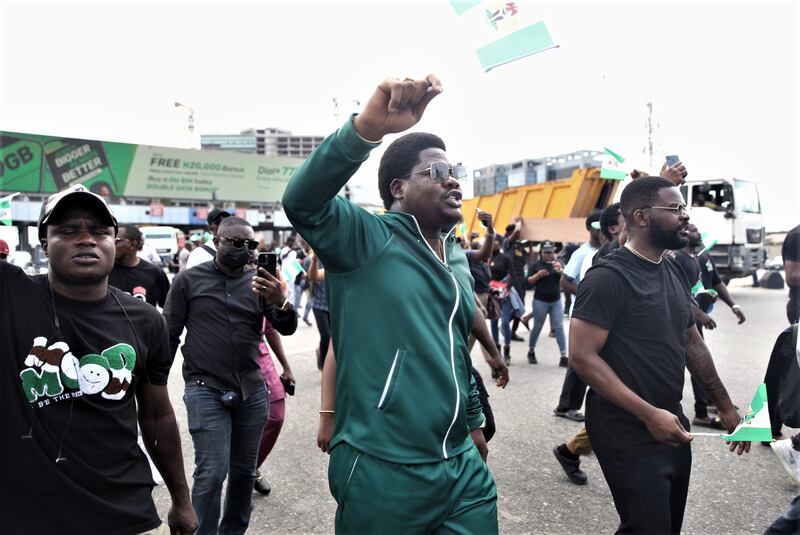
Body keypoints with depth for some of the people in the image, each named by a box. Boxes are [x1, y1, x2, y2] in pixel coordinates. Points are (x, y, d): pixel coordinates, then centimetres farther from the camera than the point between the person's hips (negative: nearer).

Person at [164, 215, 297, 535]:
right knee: (212, 472, -6)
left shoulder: (259, 281, 4)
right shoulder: (188, 280, -1)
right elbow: (169, 336, 3)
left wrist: (280, 303, -24)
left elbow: (287, 329, -2)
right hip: (205, 390, -3)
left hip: (252, 390, 3)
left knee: (244, 471, 12)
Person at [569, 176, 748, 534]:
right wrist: (649, 414, -24)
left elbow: (692, 343, 17)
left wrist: (725, 407, 17)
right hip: (628, 434, -8)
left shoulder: (674, 271, 8)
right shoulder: (608, 277, -18)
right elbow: (582, 356, -22)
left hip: (671, 427, 8)